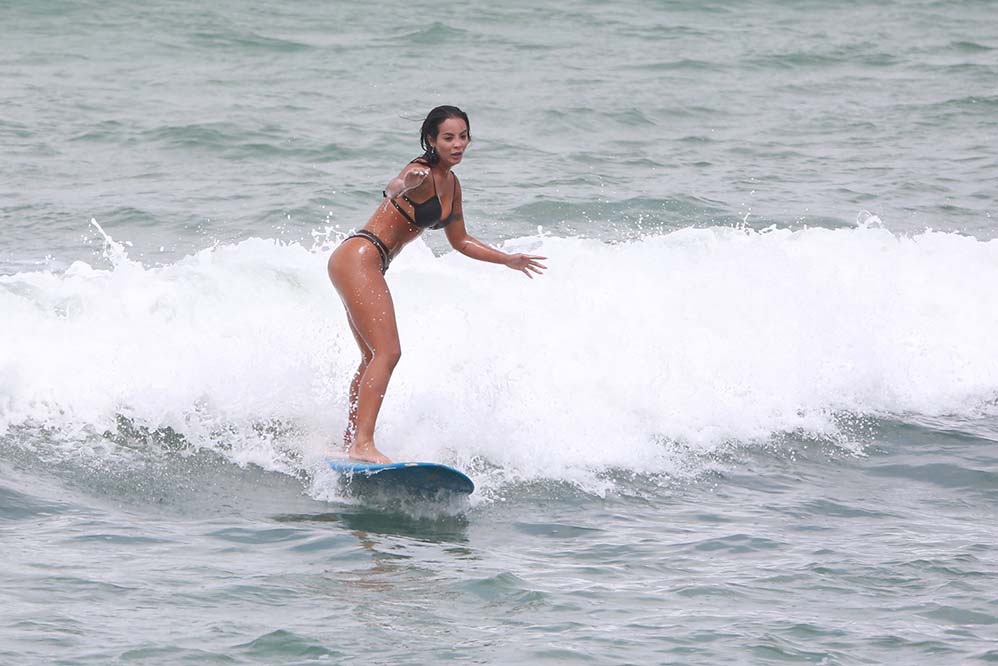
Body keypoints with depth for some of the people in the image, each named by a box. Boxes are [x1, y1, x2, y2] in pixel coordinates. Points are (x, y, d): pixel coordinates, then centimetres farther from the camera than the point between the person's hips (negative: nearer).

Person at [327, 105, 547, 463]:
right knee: (387, 352, -20)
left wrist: (508, 260, 27)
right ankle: (363, 444, -29)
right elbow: (396, 186, -41)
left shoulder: (451, 184, 14)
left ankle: (350, 443, 26)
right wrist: (400, 186, -65)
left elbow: (459, 241, 27)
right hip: (359, 257, -10)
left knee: (373, 359, 17)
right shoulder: (422, 173, -15)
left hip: (369, 267, 10)